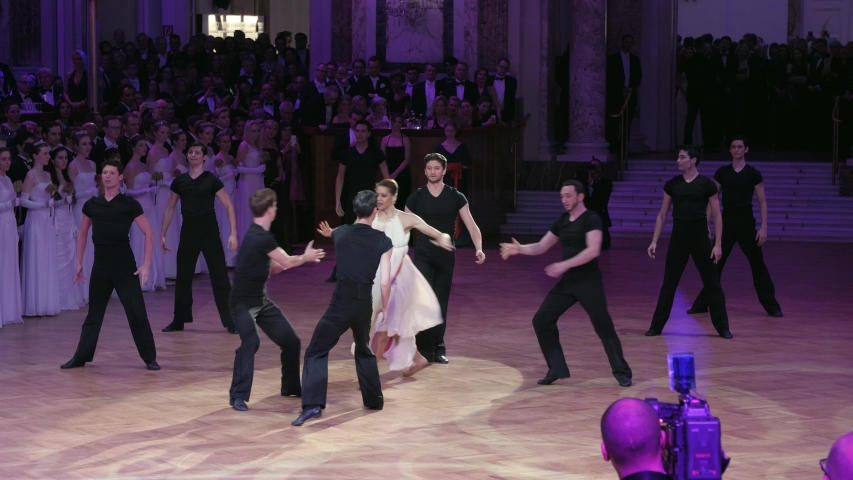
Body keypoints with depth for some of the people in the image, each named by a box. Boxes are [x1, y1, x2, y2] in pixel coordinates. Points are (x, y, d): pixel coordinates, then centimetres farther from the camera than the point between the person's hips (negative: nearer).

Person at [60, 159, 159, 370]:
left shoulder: (130, 204, -5)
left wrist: (146, 265, -10)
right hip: (100, 263, 3)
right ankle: (81, 357, 19)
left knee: (136, 311, -5)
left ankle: (150, 358, 3)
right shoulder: (92, 204, 6)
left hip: (124, 263, -3)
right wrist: (79, 263, 14)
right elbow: (82, 234, 19)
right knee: (94, 312, 10)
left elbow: (149, 234, -4)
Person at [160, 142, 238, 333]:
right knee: (183, 276, 9)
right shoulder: (179, 181, 6)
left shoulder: (211, 180, -4)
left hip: (209, 231, -3)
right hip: (188, 231, 4)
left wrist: (233, 233, -13)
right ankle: (179, 320, 21)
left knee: (219, 276, -4)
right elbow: (170, 209, 14)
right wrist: (163, 234, 11)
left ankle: (230, 321, -1)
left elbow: (229, 206, -5)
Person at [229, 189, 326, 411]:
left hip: (261, 300, 10)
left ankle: (290, 387, 30)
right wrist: (306, 257, 6)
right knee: (251, 342, -30)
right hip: (244, 302, -10)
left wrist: (303, 258, 14)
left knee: (291, 340, 11)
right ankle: (239, 396, -23)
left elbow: (274, 267, 17)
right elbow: (288, 262, -13)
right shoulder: (260, 238, -24)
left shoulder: (259, 235, 7)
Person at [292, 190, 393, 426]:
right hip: (365, 303, 2)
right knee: (364, 350, 28)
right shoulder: (383, 241, -2)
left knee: (316, 352, 0)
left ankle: (313, 404, -17)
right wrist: (384, 308, 12)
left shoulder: (339, 233, 2)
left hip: (342, 302, -2)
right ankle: (374, 399, 34)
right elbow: (385, 282, -3)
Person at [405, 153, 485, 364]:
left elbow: (472, 226, -3)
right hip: (423, 256, -1)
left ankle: (438, 349, 18)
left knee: (441, 304, 8)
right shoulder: (416, 198, 0)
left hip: (446, 257, 1)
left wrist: (479, 248, -19)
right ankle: (424, 350, -5)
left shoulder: (456, 197, 0)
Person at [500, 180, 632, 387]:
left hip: (588, 281, -7)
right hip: (567, 282, 7)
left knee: (603, 325, -6)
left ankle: (622, 372, 6)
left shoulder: (591, 219, -11)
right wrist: (520, 249, -5)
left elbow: (593, 251, -24)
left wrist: (564, 265, -29)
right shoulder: (561, 221, 11)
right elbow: (541, 247, 14)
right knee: (542, 320, 1)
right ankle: (557, 369, 9)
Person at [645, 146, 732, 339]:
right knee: (668, 283, 6)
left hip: (700, 238, -2)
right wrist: (654, 241, 3)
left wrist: (717, 244, -9)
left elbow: (717, 216, -2)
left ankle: (722, 327, 10)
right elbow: (662, 215, 9)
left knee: (712, 283, 2)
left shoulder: (707, 184, -4)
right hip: (678, 238, 2)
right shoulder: (672, 184, 3)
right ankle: (657, 326, 13)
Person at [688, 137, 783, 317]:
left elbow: (763, 203, -1)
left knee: (757, 264, 1)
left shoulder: (753, 174, -2)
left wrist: (764, 228, -9)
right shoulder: (721, 172, 5)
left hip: (746, 221, -2)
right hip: (726, 221, 2)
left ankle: (772, 306, 8)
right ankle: (701, 304, 11)